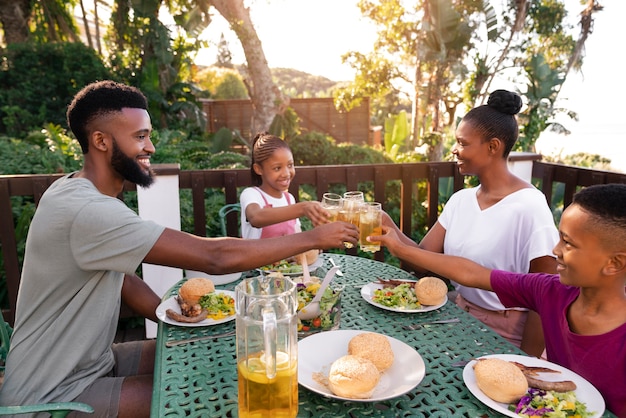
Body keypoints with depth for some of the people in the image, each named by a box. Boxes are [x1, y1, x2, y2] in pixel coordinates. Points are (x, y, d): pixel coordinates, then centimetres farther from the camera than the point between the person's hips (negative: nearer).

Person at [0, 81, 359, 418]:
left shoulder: (85, 193, 1)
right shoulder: (86, 210, -31)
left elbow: (121, 278, 6)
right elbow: (215, 257, -34)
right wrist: (313, 238, -25)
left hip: (90, 362, 8)